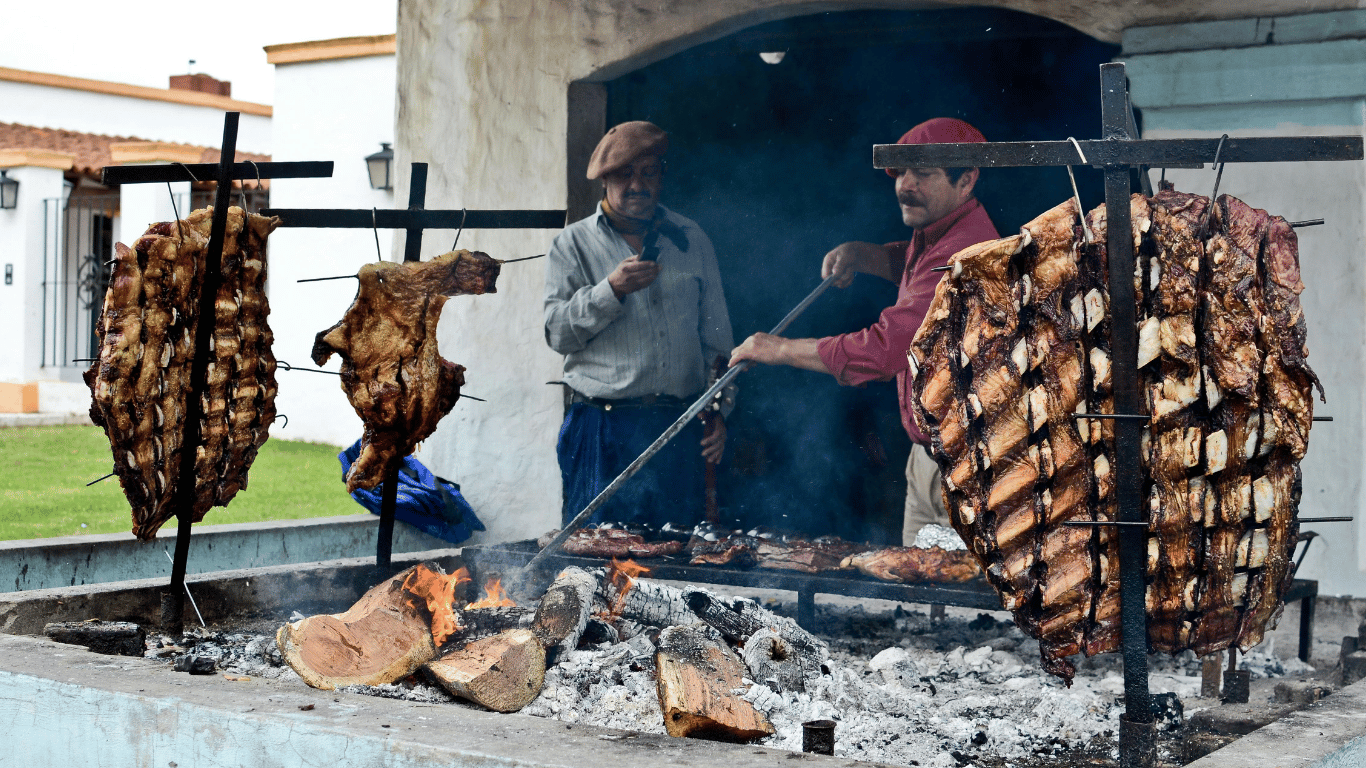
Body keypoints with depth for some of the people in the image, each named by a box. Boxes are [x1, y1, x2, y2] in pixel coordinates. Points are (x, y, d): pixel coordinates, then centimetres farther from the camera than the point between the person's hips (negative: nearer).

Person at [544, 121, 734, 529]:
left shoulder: (691, 239, 14)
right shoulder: (575, 243, 5)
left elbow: (716, 333, 18)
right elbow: (557, 332, -5)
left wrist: (718, 406, 11)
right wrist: (611, 291, -17)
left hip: (679, 429, 2)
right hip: (602, 430, -2)